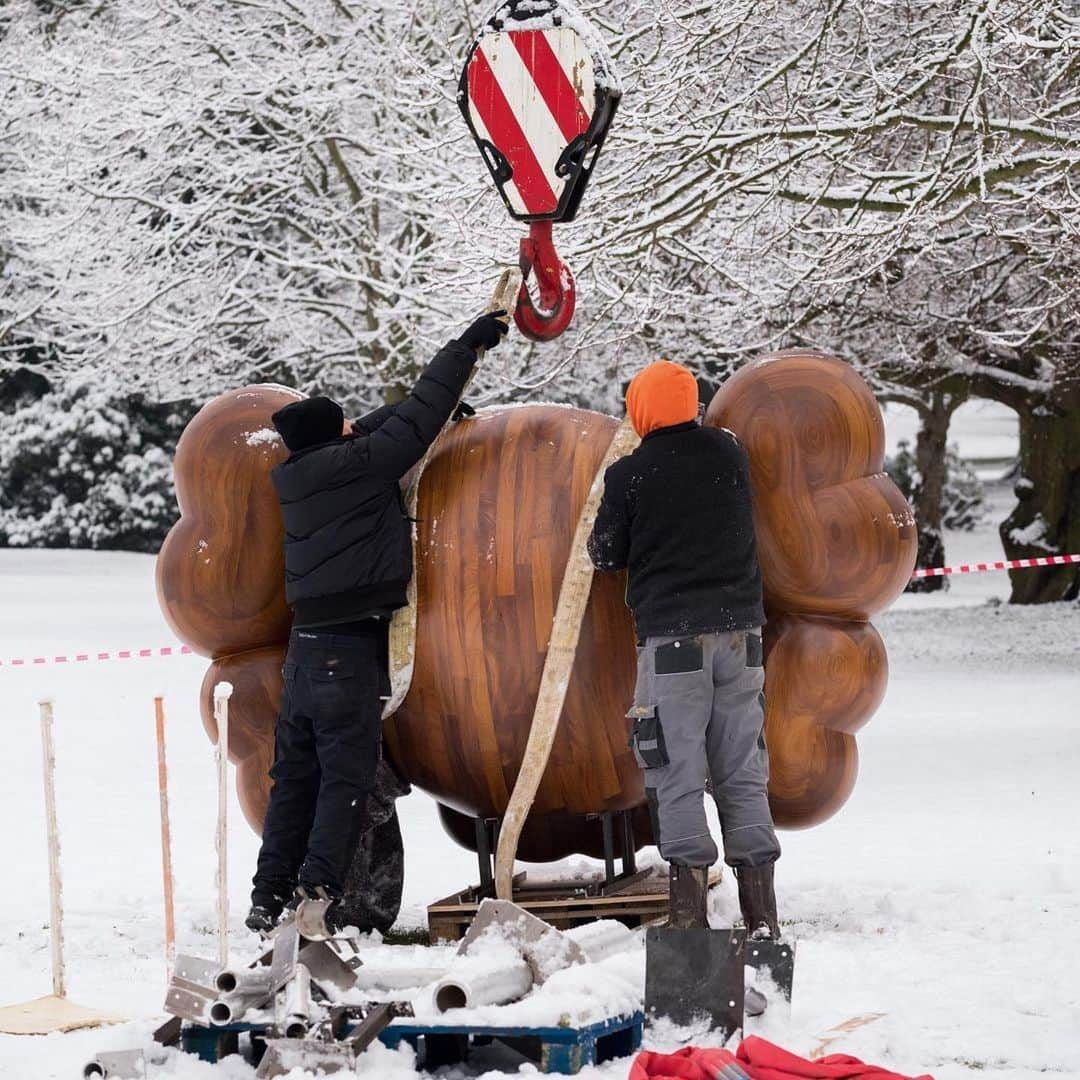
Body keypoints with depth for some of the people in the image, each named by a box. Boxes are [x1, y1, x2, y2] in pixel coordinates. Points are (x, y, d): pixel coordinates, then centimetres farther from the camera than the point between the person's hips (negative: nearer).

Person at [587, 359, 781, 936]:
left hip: (671, 637, -4)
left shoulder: (628, 475, -7)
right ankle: (760, 912, 6)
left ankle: (689, 912, -5)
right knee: (743, 774, 8)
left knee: (678, 778, 0)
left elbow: (606, 555, 3)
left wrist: (598, 537, 23)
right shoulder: (729, 453, 5)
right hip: (740, 630, 4)